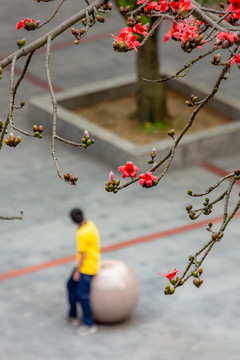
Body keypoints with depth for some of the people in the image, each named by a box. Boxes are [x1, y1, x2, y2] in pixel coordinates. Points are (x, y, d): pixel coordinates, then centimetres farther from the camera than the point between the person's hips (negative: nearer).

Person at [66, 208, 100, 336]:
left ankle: (89, 324, 6)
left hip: (86, 268, -10)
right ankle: (72, 315, 29)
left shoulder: (82, 234, -28)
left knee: (82, 295, -3)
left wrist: (77, 272, -12)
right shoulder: (91, 224, -1)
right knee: (71, 285, 20)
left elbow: (83, 254, -22)